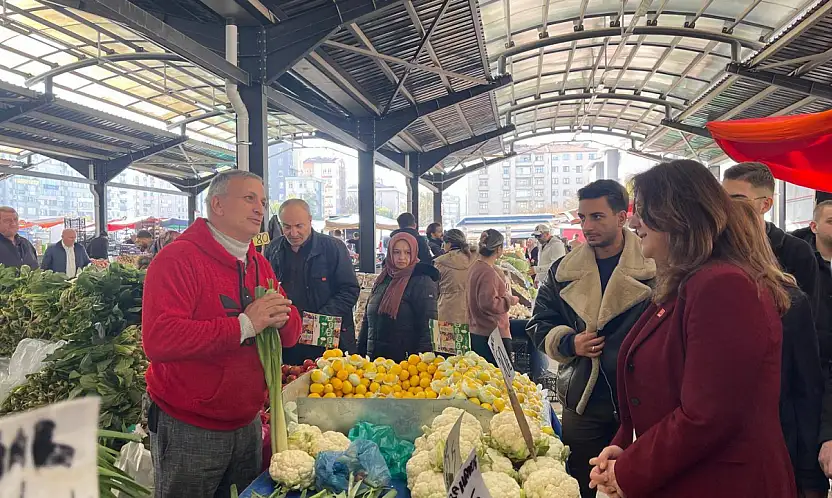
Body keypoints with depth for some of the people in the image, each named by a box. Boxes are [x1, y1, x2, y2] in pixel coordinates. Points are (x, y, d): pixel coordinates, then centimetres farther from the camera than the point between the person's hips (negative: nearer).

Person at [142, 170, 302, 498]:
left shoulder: (260, 265, 8)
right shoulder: (178, 259, -17)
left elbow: (291, 334, 7)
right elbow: (158, 339, -30)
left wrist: (282, 318, -17)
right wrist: (244, 325, -31)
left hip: (247, 424, 7)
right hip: (188, 430, -7)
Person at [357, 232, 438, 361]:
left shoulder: (422, 281, -8)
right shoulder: (382, 280, 12)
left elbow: (428, 325, -15)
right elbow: (368, 320, 18)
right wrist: (360, 352, 15)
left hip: (405, 359, -6)